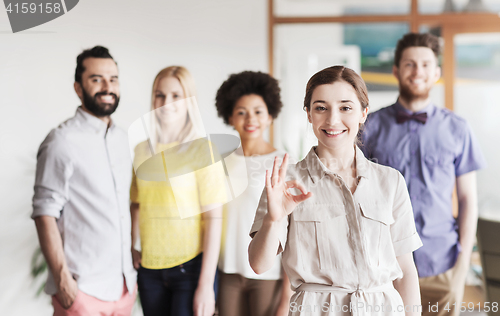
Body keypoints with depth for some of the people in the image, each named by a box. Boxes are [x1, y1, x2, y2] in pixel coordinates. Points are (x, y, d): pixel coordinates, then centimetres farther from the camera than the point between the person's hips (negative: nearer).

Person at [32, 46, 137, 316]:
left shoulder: (121, 138, 11)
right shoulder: (63, 141, -11)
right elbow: (45, 214, -13)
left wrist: (134, 256, 13)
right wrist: (63, 280, -17)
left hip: (124, 284, 6)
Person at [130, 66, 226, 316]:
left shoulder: (202, 149, -7)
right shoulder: (142, 149, 6)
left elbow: (214, 218, -10)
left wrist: (206, 284, -13)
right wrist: (131, 248, 4)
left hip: (191, 267, -4)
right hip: (149, 269, 4)